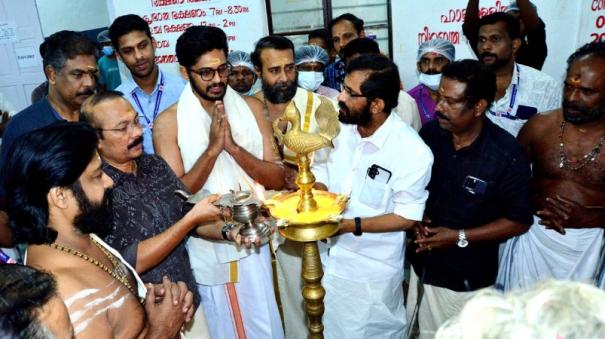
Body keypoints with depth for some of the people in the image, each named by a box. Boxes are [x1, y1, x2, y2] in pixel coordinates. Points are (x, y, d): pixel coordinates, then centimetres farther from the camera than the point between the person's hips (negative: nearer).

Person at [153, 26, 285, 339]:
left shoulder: (251, 107, -3)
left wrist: (234, 147, -21)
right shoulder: (168, 122, -11)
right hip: (206, 248, -2)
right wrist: (212, 148, -25)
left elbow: (277, 178, -6)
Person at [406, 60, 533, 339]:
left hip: (467, 279, -3)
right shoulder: (429, 133, -9)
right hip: (422, 266, 4)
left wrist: (459, 237, -19)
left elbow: (519, 221, -13)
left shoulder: (506, 154, -20)